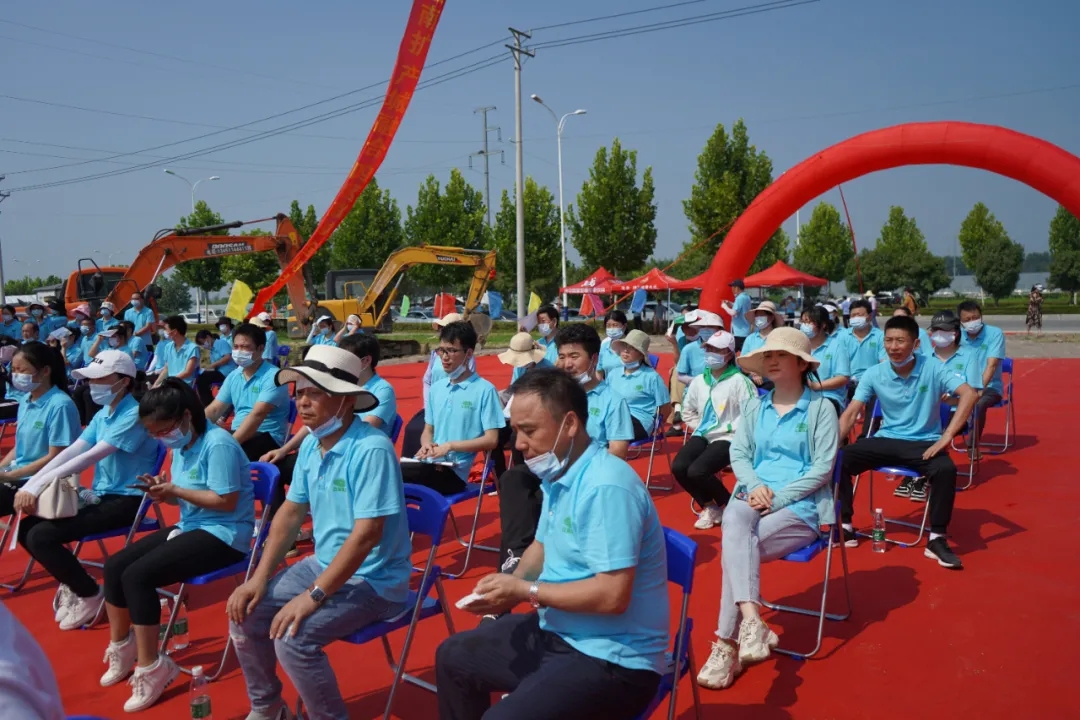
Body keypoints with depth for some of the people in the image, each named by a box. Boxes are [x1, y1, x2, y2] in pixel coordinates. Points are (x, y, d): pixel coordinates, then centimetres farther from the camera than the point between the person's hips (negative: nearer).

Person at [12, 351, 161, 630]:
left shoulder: (134, 415, -17)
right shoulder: (102, 414, 10)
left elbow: (90, 457, -24)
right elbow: (71, 451, 1)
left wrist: (40, 485, -26)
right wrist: (30, 484, -11)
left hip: (125, 500, -9)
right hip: (100, 495, 9)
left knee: (40, 536, -18)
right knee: (27, 529, 0)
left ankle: (90, 594, 1)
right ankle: (73, 584, 16)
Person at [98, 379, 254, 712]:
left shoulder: (218, 444, -21)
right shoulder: (182, 445, 7)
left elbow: (226, 501, -24)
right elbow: (184, 497, 14)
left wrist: (175, 491, -20)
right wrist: (163, 488, -7)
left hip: (223, 535, -10)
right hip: (190, 526, 10)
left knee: (137, 576, -22)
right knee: (114, 567, 2)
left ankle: (150, 668, -8)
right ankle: (122, 647, 24)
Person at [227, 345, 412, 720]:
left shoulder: (371, 449, -25)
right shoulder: (310, 444, 2)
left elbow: (366, 534, -28)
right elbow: (291, 512, 10)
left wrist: (314, 596, -26)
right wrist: (259, 578, 2)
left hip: (371, 580, -8)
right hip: (322, 564, 8)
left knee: (292, 638, -24)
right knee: (245, 614, 3)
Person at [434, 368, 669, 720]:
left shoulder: (606, 488, -26)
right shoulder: (557, 475, 3)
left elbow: (613, 596, -29)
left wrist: (524, 591, -21)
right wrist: (506, 592, -3)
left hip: (612, 659, -9)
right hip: (558, 631, 9)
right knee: (453, 656, 19)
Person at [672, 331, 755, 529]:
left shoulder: (739, 381, -9)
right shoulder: (698, 381, 11)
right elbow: (688, 411, 23)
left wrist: (730, 428, -14)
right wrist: (700, 426, 10)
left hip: (728, 438, -6)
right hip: (702, 435, 6)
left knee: (697, 472, -26)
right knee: (678, 467, -18)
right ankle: (709, 507, 5)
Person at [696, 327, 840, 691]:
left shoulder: (820, 408, -1)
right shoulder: (754, 406, 14)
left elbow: (822, 468, -7)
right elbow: (738, 454, 10)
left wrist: (777, 497, -16)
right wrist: (754, 486, -11)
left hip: (801, 505, -3)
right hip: (754, 497, 4)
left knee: (735, 546, -28)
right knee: (734, 518, -34)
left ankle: (727, 643, -20)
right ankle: (751, 621, -44)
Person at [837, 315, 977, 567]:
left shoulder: (932, 368, -11)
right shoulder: (874, 374, -4)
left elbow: (969, 394, -21)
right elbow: (851, 413, -7)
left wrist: (946, 437, -30)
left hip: (924, 443, -2)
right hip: (887, 440, 3)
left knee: (945, 469, -34)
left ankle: (937, 539, -16)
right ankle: (845, 527, -1)